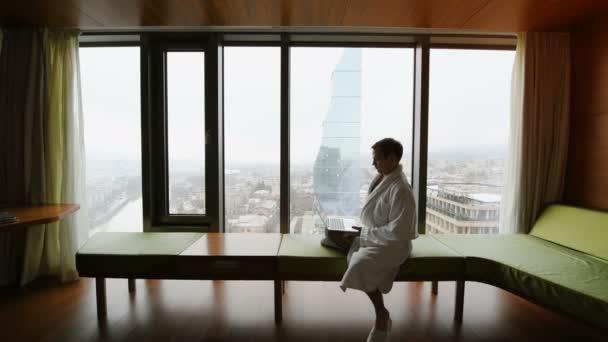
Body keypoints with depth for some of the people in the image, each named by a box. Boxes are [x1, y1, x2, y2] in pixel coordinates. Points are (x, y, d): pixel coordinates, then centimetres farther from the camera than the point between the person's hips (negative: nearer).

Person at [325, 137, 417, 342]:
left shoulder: (401, 190, -23)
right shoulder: (381, 177, 3)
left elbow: (397, 232, -24)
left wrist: (365, 232, -19)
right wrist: (362, 229, 2)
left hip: (392, 244, -9)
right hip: (372, 235, 9)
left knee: (361, 264, -31)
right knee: (332, 233, -1)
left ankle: (382, 315, -7)